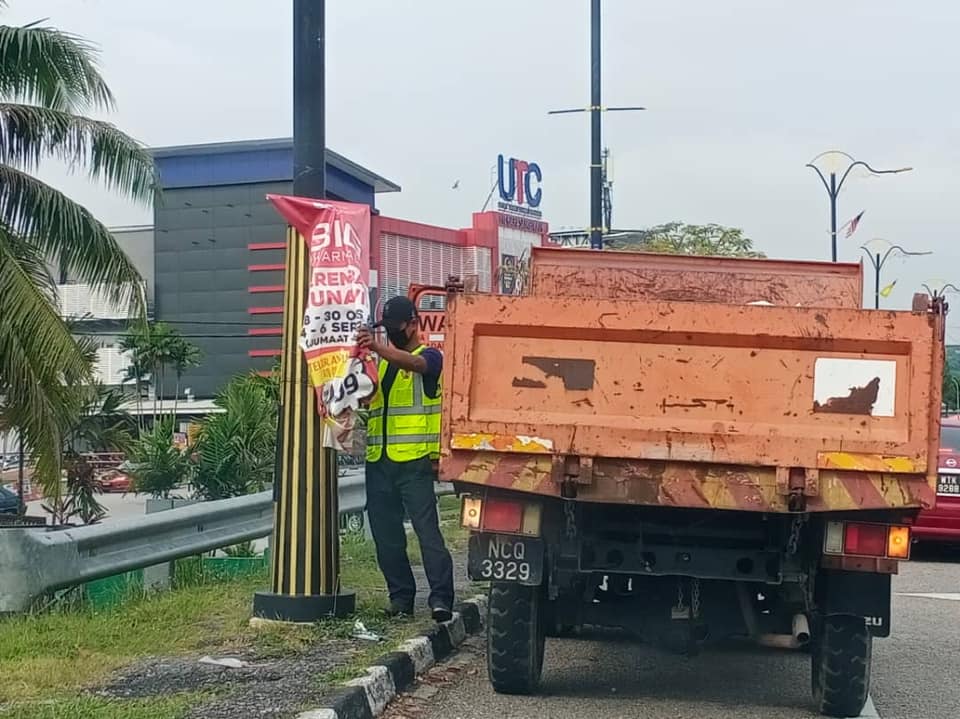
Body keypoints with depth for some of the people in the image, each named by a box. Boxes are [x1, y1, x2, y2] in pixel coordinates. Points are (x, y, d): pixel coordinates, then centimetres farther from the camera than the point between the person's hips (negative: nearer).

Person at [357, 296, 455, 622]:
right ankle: (401, 596, 14)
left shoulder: (430, 356, 1)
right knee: (385, 534, 7)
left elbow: (412, 363, -23)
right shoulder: (381, 361, 19)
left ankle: (441, 597, -11)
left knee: (427, 528, -10)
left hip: (414, 460, -6)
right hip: (379, 460, 6)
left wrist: (377, 347, -41)